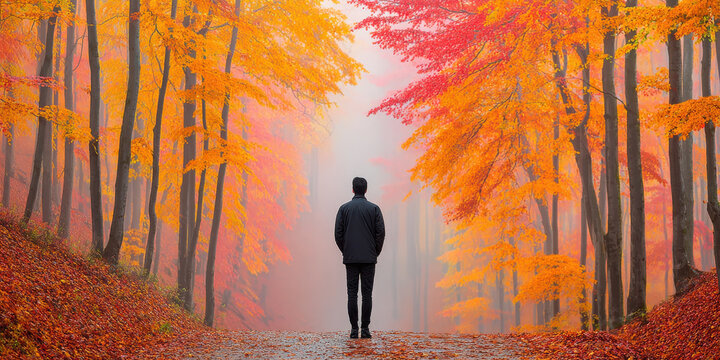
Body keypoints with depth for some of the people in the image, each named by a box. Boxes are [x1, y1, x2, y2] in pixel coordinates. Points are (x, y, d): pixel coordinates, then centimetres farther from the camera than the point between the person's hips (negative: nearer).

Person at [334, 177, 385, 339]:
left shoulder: (344, 208, 2)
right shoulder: (374, 208, 0)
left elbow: (338, 234, 0)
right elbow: (381, 233, -3)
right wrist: (375, 252, 9)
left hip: (350, 258, 1)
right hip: (369, 258, 0)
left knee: (352, 293, 2)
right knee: (367, 293, 1)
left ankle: (354, 329, -1)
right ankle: (365, 328, -1)